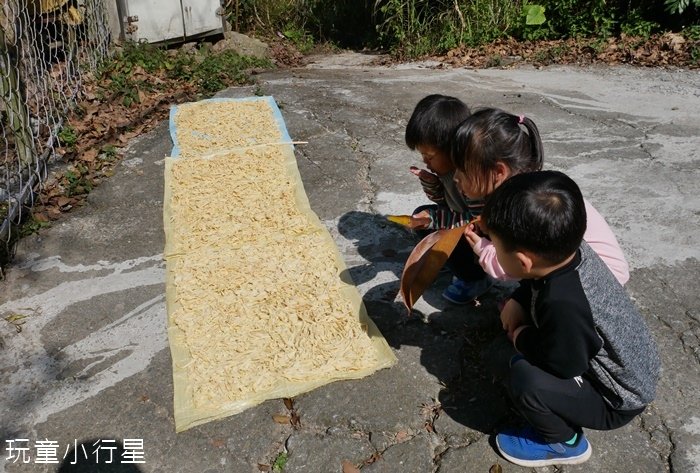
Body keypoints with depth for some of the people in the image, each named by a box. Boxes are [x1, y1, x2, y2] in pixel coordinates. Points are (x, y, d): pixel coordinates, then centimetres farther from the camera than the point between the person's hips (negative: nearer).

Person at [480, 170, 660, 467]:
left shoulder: (565, 306, -42)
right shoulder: (570, 248, -18)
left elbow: (564, 365, -27)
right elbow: (537, 280, 5)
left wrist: (521, 339, -13)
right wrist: (518, 301, -10)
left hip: (618, 400, -7)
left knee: (525, 379, -27)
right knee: (525, 311, 9)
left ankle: (563, 443, 1)